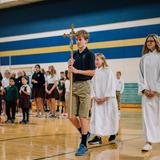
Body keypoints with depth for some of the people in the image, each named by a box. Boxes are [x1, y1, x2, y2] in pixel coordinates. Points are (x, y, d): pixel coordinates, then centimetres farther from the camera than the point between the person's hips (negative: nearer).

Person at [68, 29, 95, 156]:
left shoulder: (90, 54, -3)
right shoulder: (75, 55, 15)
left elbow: (92, 72, -11)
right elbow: (71, 74, 15)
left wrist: (76, 70, -14)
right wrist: (70, 66, -5)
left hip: (84, 85, -6)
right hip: (74, 85, 6)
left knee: (83, 116, -4)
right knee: (72, 116, 3)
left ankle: (84, 145, 5)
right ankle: (85, 134, 27)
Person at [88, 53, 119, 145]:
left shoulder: (108, 71, -4)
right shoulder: (94, 72, 7)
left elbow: (111, 85, -9)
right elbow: (92, 85, 6)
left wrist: (105, 97, -14)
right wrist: (94, 97, -7)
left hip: (108, 99, -3)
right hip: (97, 100, 3)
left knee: (110, 117, 4)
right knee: (97, 117, -2)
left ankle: (112, 135, 21)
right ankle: (98, 137, 1)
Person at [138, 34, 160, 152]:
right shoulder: (143, 58, 11)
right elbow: (141, 75, 10)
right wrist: (144, 89, -2)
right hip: (147, 92, 3)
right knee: (147, 115, -3)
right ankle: (149, 142, -2)